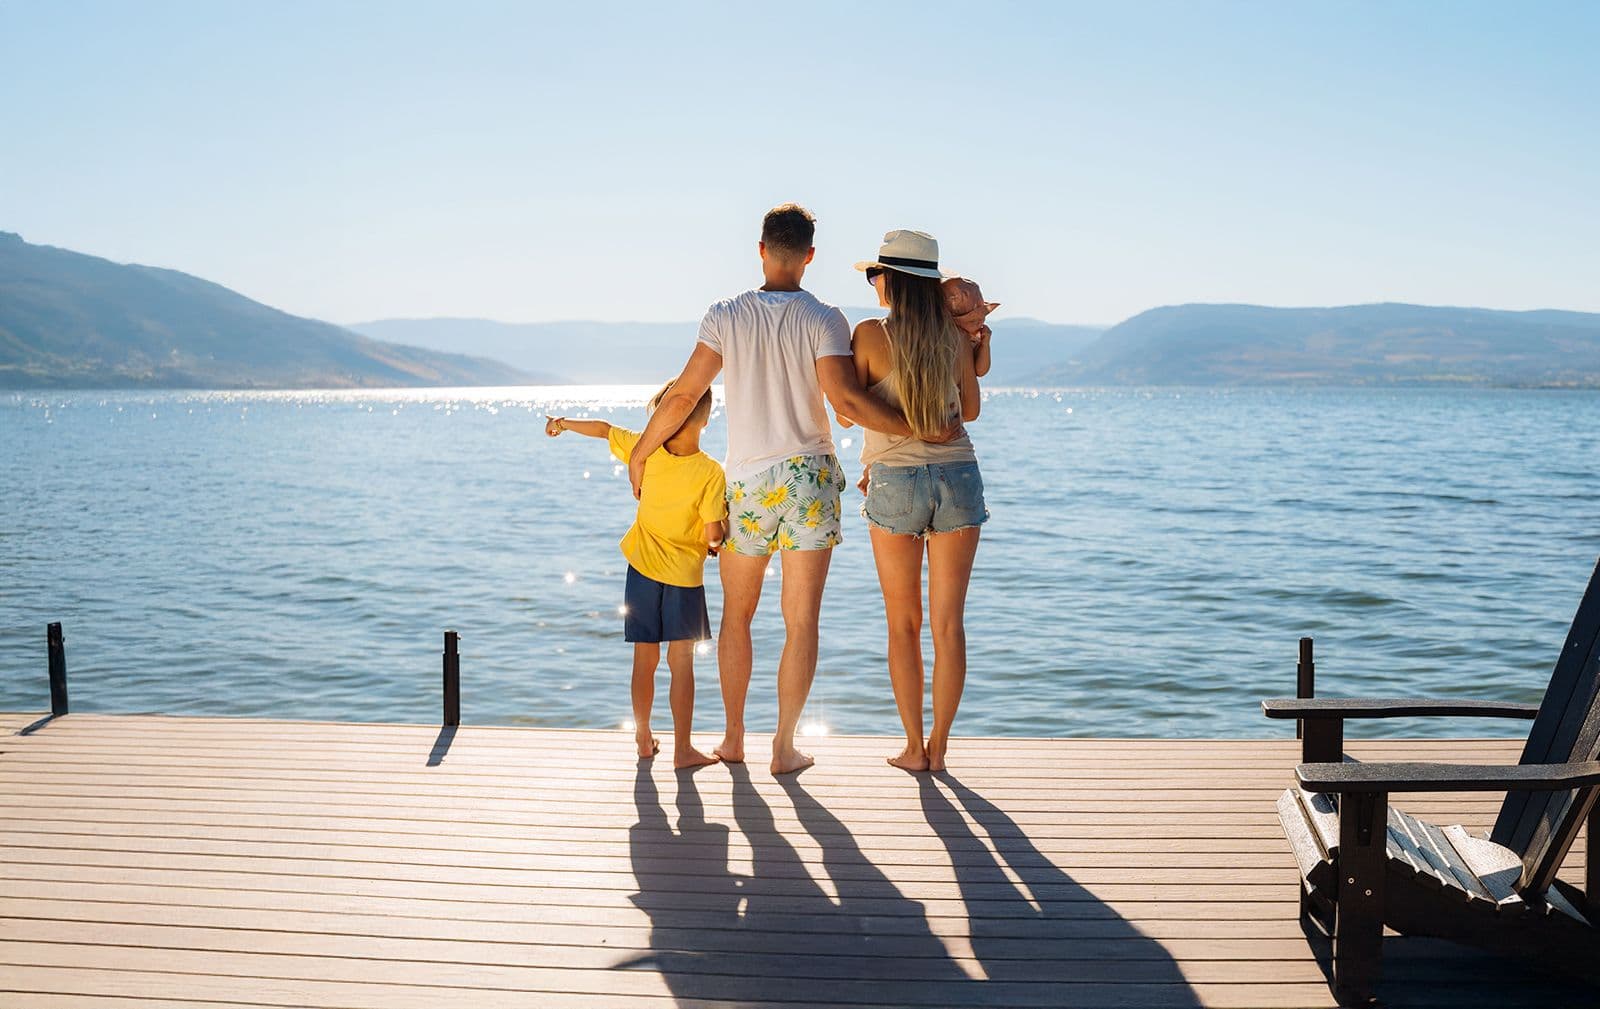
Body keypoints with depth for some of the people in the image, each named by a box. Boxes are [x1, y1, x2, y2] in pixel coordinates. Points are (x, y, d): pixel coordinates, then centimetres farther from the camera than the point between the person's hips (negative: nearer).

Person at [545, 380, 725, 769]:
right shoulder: (710, 473, -17)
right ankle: (682, 749, 4)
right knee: (681, 662, 2)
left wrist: (563, 423, 26)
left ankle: (644, 740, 23)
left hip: (642, 568, 3)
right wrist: (722, 537, 7)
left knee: (645, 660, 12)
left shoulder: (645, 450, -7)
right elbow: (712, 535, -18)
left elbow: (604, 428, 8)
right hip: (684, 576, -3)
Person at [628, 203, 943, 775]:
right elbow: (845, 399, -16)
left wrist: (640, 453, 10)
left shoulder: (726, 317, -1)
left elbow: (684, 394, -2)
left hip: (748, 482, 1)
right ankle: (784, 748, 8)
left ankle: (734, 739, 23)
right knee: (801, 622, 5)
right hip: (811, 476, -1)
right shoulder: (824, 320, -5)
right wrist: (917, 429, -8)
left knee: (736, 615, 17)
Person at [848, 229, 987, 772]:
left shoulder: (871, 334, -7)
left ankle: (914, 747, 12)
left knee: (903, 624, 9)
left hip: (894, 482, -2)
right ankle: (938, 747, 13)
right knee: (949, 623, 8)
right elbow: (971, 410, 12)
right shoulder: (957, 336, 2)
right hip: (957, 477, 3)